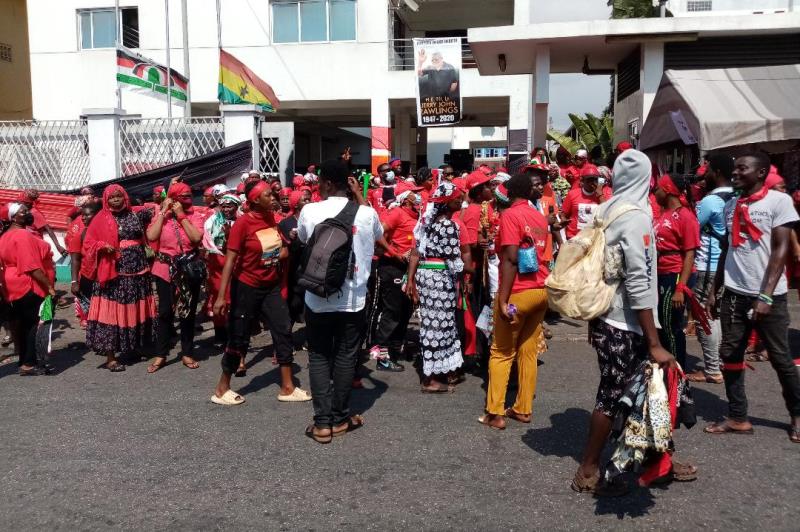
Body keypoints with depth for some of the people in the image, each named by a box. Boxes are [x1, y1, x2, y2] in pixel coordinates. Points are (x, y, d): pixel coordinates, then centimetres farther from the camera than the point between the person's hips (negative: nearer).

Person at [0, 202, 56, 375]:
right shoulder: (23, 235, -17)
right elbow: (32, 267, -22)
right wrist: (49, 286, -20)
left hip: (15, 287, 10)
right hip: (29, 287, -10)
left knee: (23, 325, 13)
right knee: (35, 325, -4)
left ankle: (26, 361, 20)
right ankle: (29, 364, -2)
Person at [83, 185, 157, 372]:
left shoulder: (135, 215, 11)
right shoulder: (101, 219, 1)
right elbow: (88, 243, -1)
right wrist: (103, 246, -19)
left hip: (137, 270, 4)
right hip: (113, 272, -4)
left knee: (134, 310, 10)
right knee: (112, 312, -5)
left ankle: (133, 349, 25)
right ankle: (111, 357, -2)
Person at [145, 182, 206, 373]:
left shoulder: (195, 215, 0)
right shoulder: (161, 215, 1)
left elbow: (196, 238, -16)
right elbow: (151, 236, -14)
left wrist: (181, 215, -13)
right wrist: (163, 212, -11)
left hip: (189, 269, 1)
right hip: (166, 269, 0)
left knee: (188, 311, 9)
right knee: (165, 312, 3)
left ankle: (187, 353, 21)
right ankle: (160, 355, 14)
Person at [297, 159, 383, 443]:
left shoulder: (309, 211, -8)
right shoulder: (366, 213, -6)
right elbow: (379, 234, 18)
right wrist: (359, 197, 15)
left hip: (318, 299, -1)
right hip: (353, 299, 1)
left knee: (319, 358, 10)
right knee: (345, 357, 12)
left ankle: (322, 422, 10)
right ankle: (340, 418, 21)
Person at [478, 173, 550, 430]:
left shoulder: (510, 215, -10)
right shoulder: (540, 217, 11)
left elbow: (511, 259, -18)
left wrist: (503, 299, -19)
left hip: (519, 292, -6)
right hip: (541, 290, 7)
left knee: (501, 353, 4)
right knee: (529, 352, 13)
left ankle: (495, 414, 6)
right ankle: (523, 409, 20)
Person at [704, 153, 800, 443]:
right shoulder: (730, 206, 10)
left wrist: (765, 295, -17)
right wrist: (714, 290, 11)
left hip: (769, 295, -5)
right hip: (734, 294, 5)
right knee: (730, 355, 6)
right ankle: (738, 418, 17)